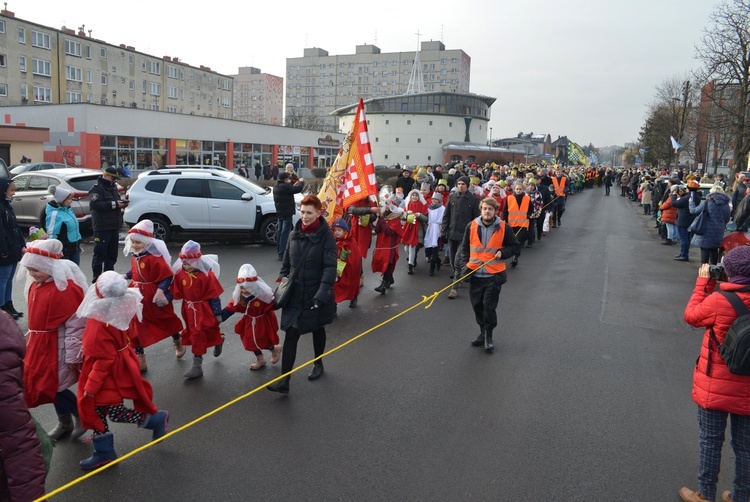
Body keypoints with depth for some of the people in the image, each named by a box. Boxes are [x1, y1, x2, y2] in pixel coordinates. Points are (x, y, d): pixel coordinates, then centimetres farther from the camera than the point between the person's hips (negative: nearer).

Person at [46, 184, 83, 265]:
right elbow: (51, 234, -18)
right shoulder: (54, 214, -17)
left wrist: (78, 244, 22)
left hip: (75, 248, 8)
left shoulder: (68, 209, 8)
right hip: (63, 251, -8)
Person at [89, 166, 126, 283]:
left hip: (114, 227, 9)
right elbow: (94, 204, -24)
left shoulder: (113, 187, 18)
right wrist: (113, 204, -26)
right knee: (100, 254, -6)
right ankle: (97, 279, 0)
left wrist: (122, 204, 6)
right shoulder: (97, 188, -10)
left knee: (112, 255, 15)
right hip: (102, 228, -9)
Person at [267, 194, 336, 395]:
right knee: (291, 334, -4)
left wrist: (322, 293, -27)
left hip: (316, 294, -3)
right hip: (295, 293, 3)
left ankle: (318, 363, 43)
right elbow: (286, 262, 12)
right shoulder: (294, 234, 3)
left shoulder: (326, 235, -12)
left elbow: (330, 267, -18)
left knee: (317, 329, 18)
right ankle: (284, 381, -3)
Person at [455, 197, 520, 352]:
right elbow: (464, 248, 11)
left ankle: (488, 336, 17)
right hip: (475, 274, 3)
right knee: (477, 306, 11)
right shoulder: (472, 226, 1)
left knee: (489, 306, -2)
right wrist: (464, 265, 2)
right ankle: (483, 332, 31)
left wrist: (502, 253, -11)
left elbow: (516, 247, 6)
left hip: (493, 275, -2)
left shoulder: (504, 228, -4)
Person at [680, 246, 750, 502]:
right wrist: (713, 285, 5)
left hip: (715, 388, -4)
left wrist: (703, 281, 2)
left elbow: (692, 316, -4)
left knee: (710, 441, 10)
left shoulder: (719, 300, -20)